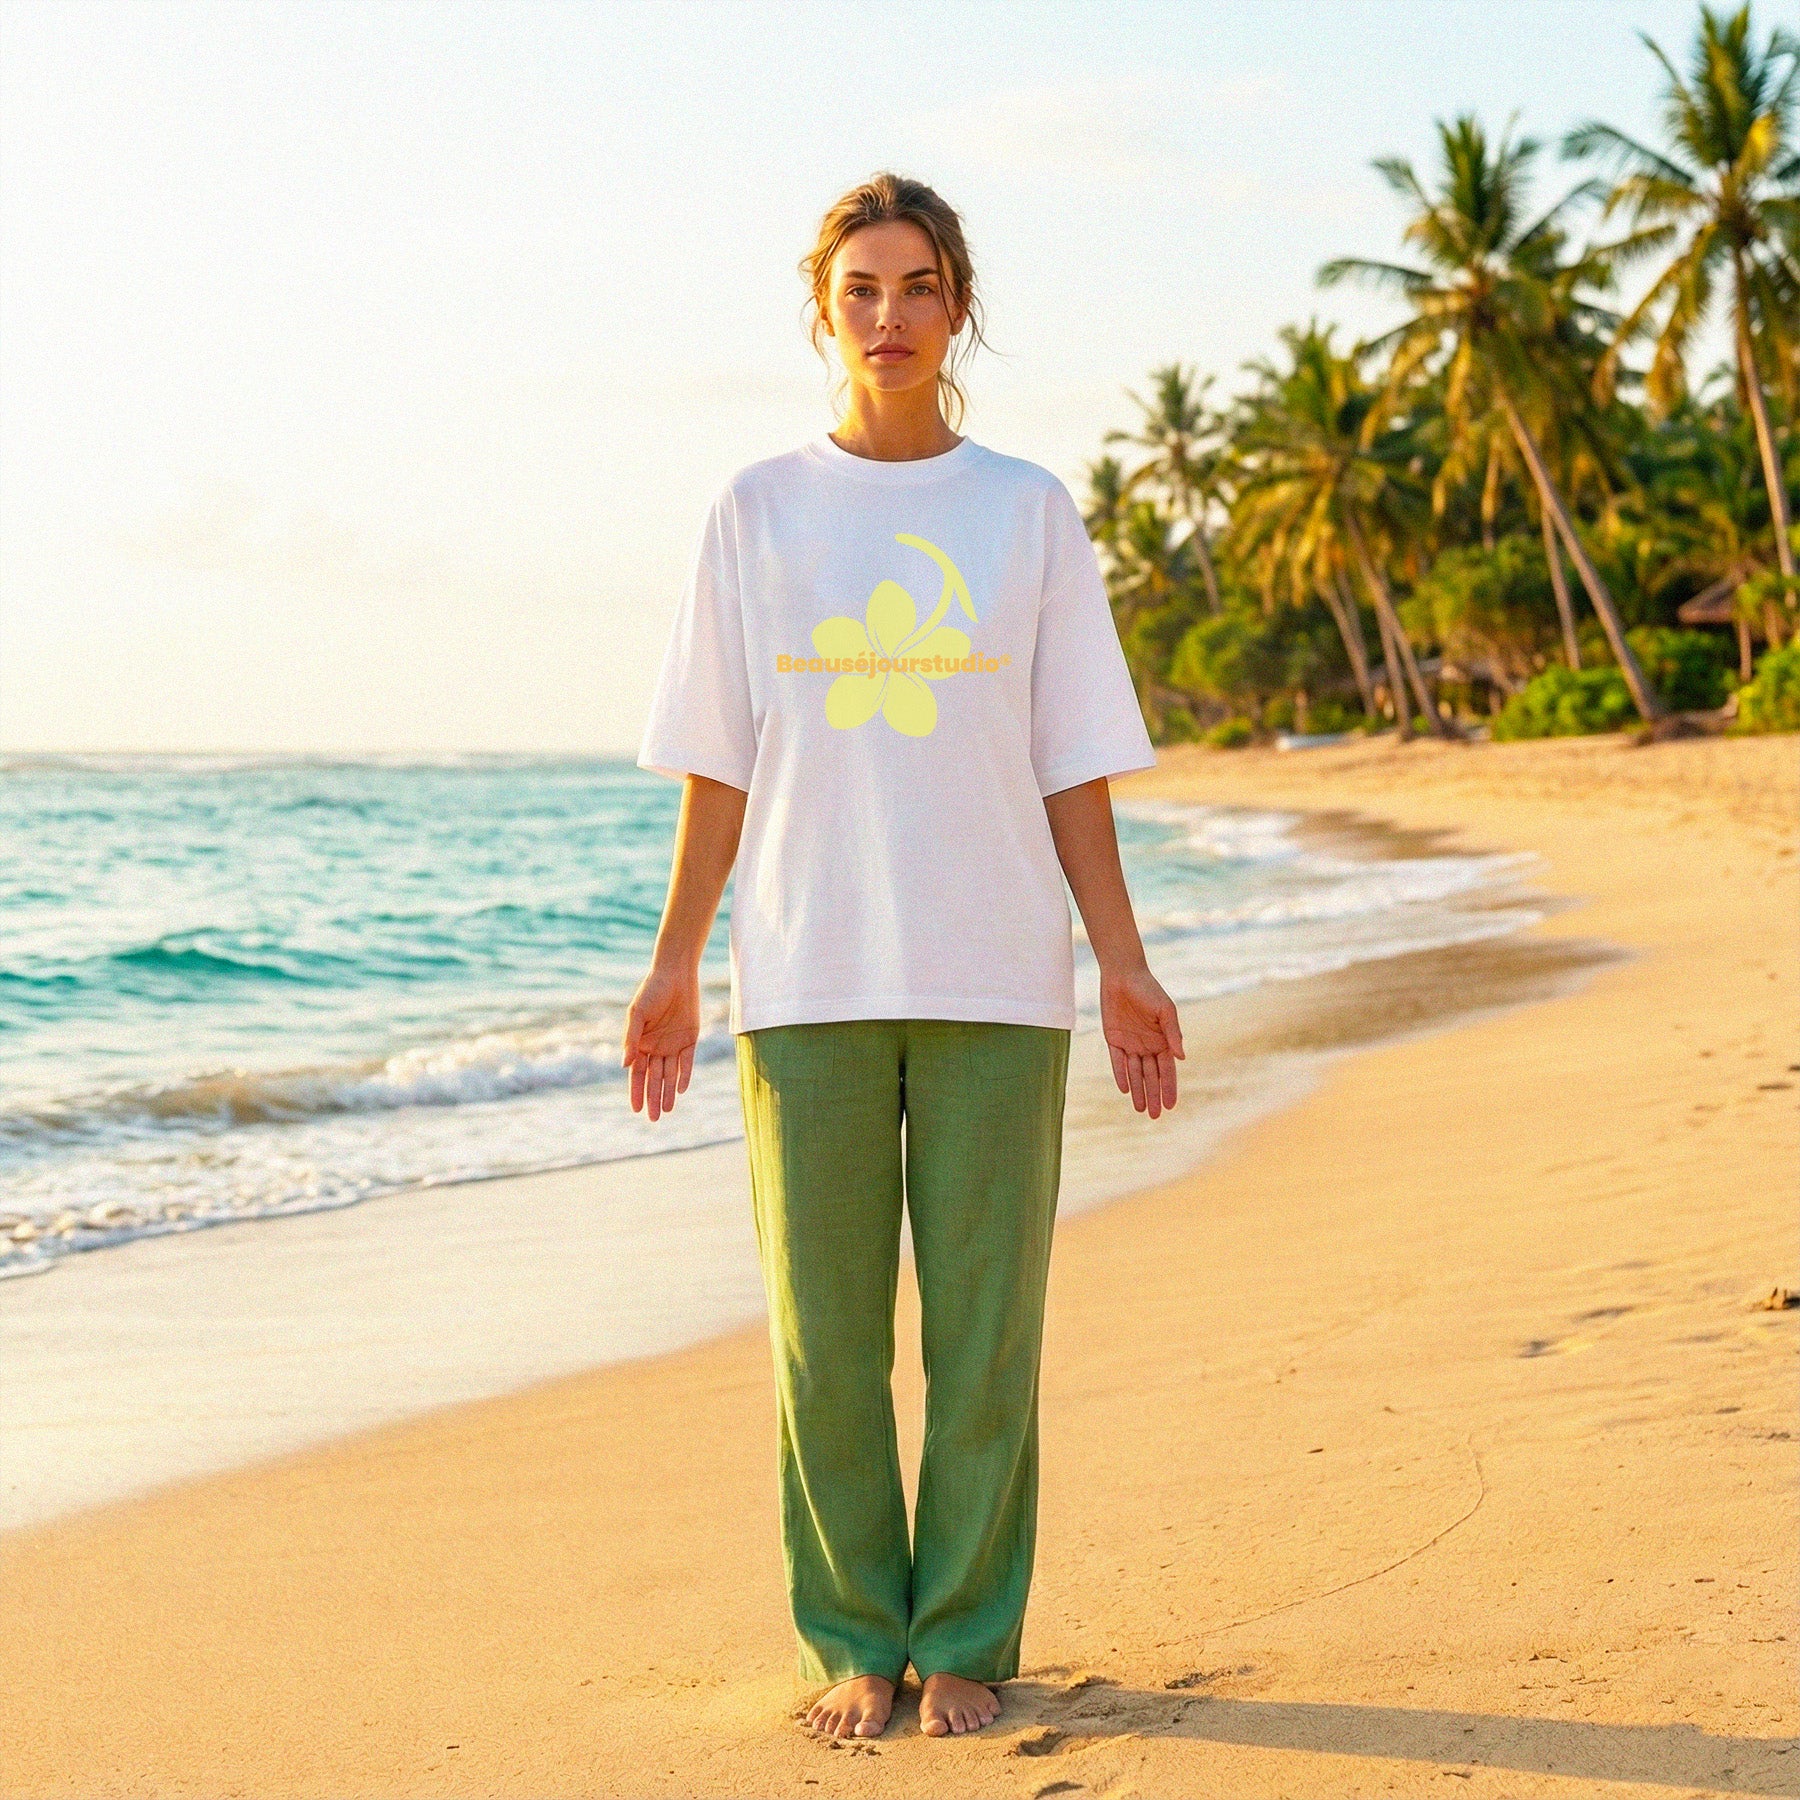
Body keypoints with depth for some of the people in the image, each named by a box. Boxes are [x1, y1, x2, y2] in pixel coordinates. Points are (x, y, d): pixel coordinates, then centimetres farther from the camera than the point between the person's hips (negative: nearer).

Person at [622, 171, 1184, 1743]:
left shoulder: (1027, 511, 8)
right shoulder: (758, 511, 7)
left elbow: (1073, 768, 8)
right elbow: (719, 768, 8)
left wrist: (1125, 964, 2)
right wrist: (674, 966, 3)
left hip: (996, 981, 0)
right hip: (805, 981, 0)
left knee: (984, 1334, 3)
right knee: (826, 1334, 3)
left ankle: (966, 1643, 15)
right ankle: (855, 1643, 16)